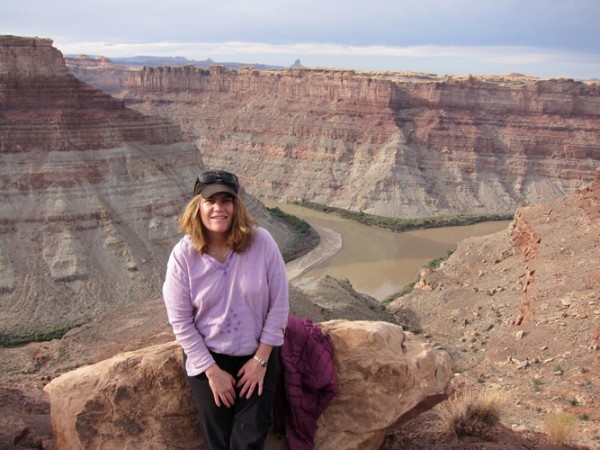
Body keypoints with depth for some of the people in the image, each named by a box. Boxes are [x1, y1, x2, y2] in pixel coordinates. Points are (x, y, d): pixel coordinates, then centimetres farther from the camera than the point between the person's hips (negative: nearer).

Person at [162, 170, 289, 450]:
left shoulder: (261, 242, -17)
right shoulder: (183, 255, -16)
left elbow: (279, 304, -10)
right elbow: (180, 322, -11)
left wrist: (260, 359, -10)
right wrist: (212, 370, -10)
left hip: (257, 354, 0)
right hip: (207, 356, 0)